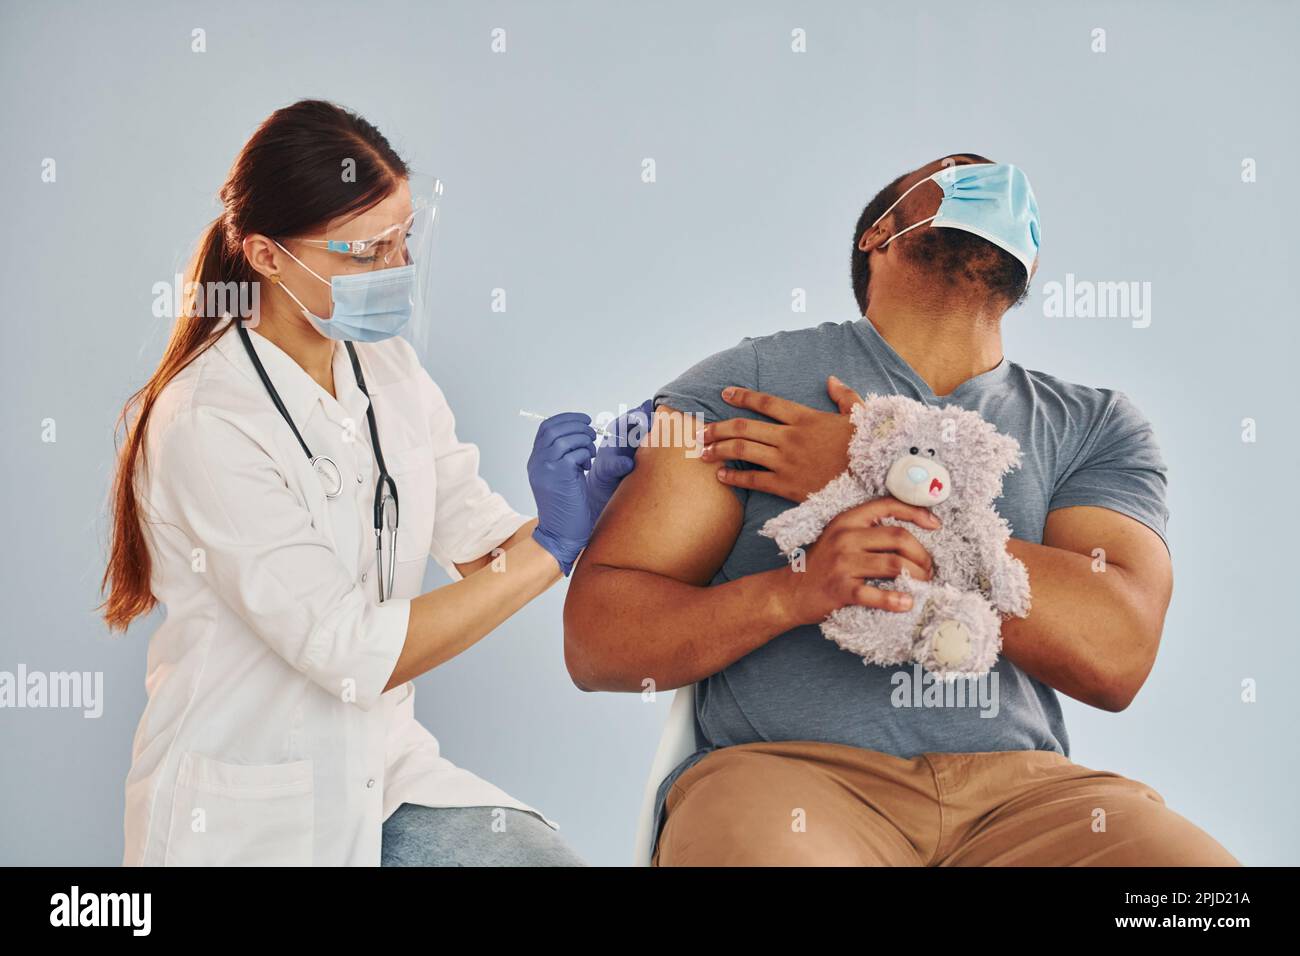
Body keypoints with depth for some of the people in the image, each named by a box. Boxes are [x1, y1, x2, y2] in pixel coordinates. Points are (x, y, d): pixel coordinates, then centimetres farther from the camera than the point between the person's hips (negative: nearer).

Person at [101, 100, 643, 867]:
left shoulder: (388, 366, 2)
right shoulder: (208, 422, -21)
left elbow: (484, 543, 1)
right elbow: (353, 656, -24)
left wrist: (594, 494, -17)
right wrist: (550, 547, -24)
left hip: (386, 769, 6)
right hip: (251, 814, -6)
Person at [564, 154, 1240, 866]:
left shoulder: (1098, 425, 13)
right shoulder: (742, 387, 6)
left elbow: (1117, 654, -6)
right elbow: (594, 643, 0)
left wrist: (883, 486, -8)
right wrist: (791, 592, -18)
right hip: (782, 764, -1)